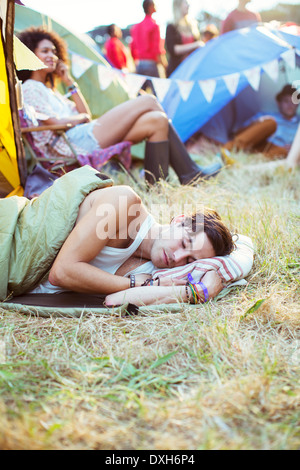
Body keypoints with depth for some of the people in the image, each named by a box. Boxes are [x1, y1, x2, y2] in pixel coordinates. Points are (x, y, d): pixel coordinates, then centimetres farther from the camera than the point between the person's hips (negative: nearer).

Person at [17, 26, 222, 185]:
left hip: (87, 138, 9)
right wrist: (81, 118, 4)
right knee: (148, 101, -9)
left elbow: (85, 115, 20)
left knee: (156, 120, -6)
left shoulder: (51, 90, 29)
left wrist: (70, 82, 19)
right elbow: (55, 122, -13)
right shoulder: (30, 88, 1)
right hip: (76, 143, -9)